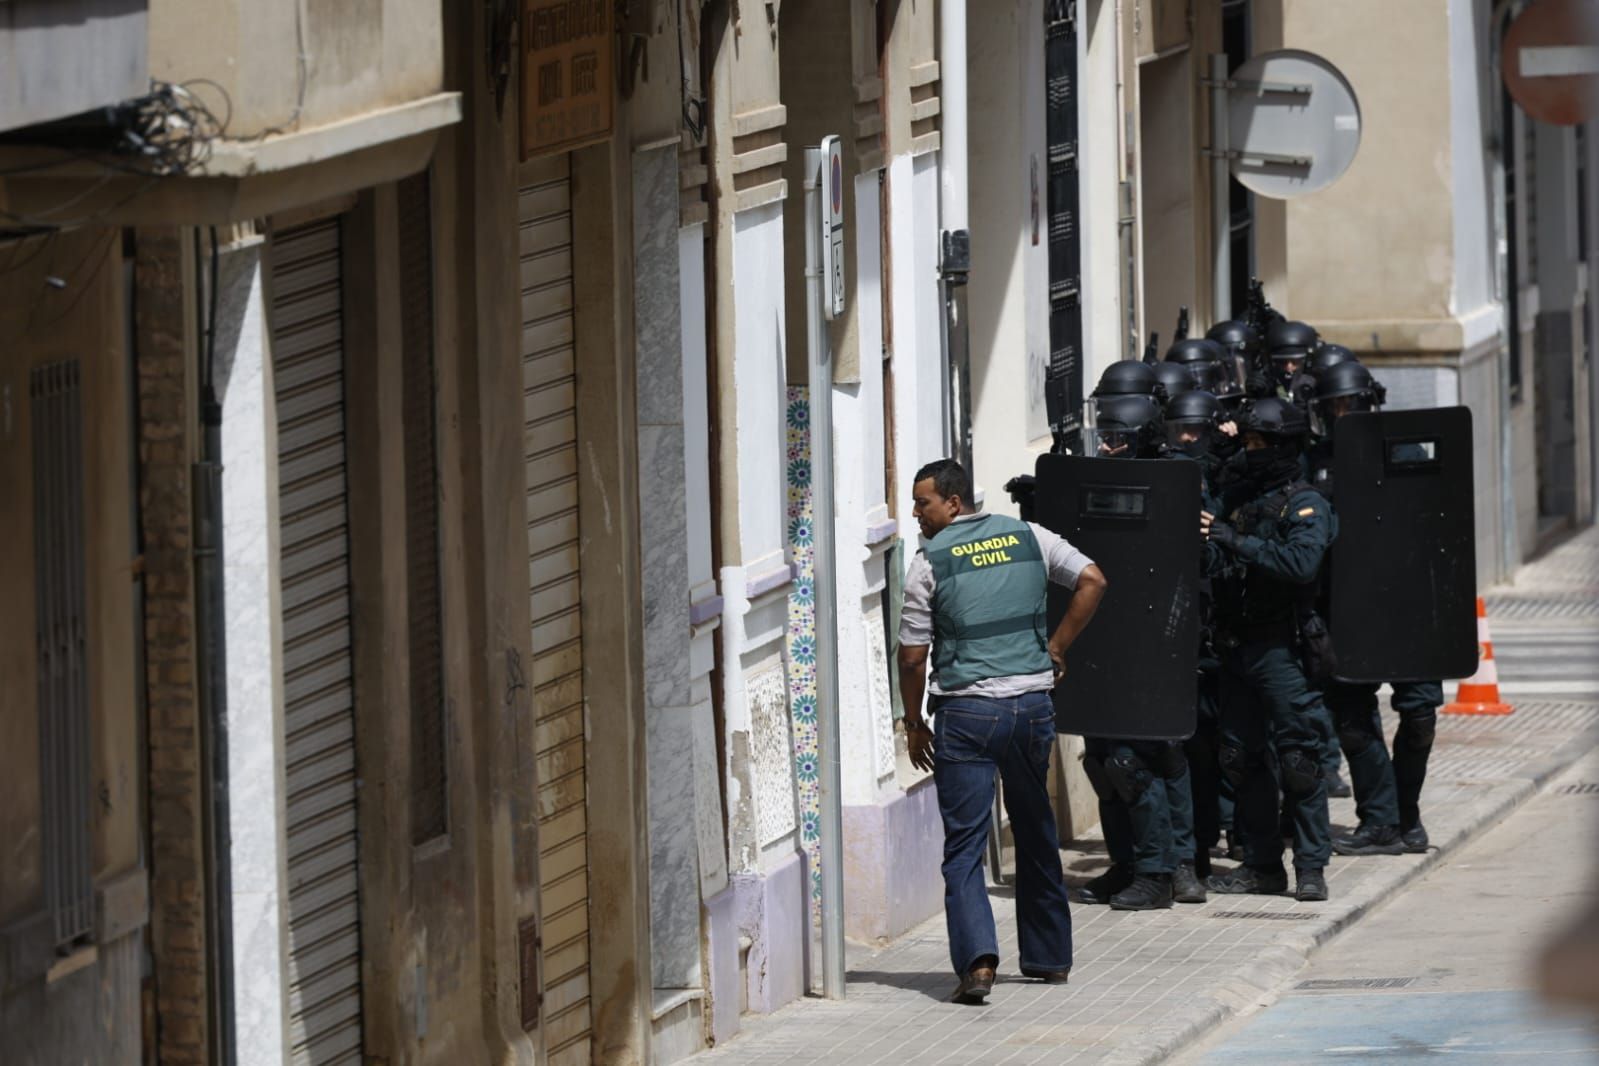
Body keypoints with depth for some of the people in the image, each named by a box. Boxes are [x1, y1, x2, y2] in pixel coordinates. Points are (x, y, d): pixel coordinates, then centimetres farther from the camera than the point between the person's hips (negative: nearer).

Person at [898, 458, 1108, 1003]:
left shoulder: (929, 563, -5)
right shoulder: (1028, 538, 6)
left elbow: (913, 656, -4)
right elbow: (1092, 581, 3)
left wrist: (914, 723, 8)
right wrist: (1055, 648, 10)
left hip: (965, 712, -4)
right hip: (1032, 702, 4)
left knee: (964, 845, -3)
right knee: (1036, 835, 19)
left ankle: (977, 959, -21)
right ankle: (1049, 955, 27)